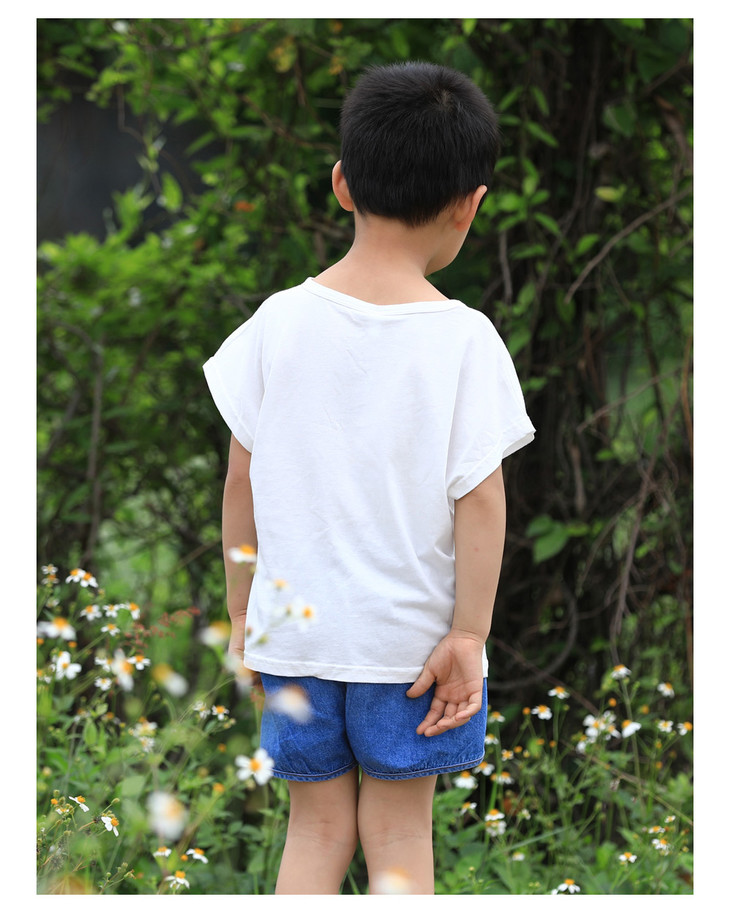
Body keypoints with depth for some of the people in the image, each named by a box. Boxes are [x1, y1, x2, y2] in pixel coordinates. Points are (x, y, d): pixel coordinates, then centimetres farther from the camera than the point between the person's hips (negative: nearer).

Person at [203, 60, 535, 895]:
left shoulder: (280, 320, -5)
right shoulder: (464, 338, -12)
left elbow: (242, 477, 0)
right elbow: (480, 499, -13)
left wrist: (241, 608, 11)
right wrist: (467, 635, -6)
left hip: (295, 625, 2)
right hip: (411, 633, -2)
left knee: (318, 827, 14)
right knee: (399, 832, 10)